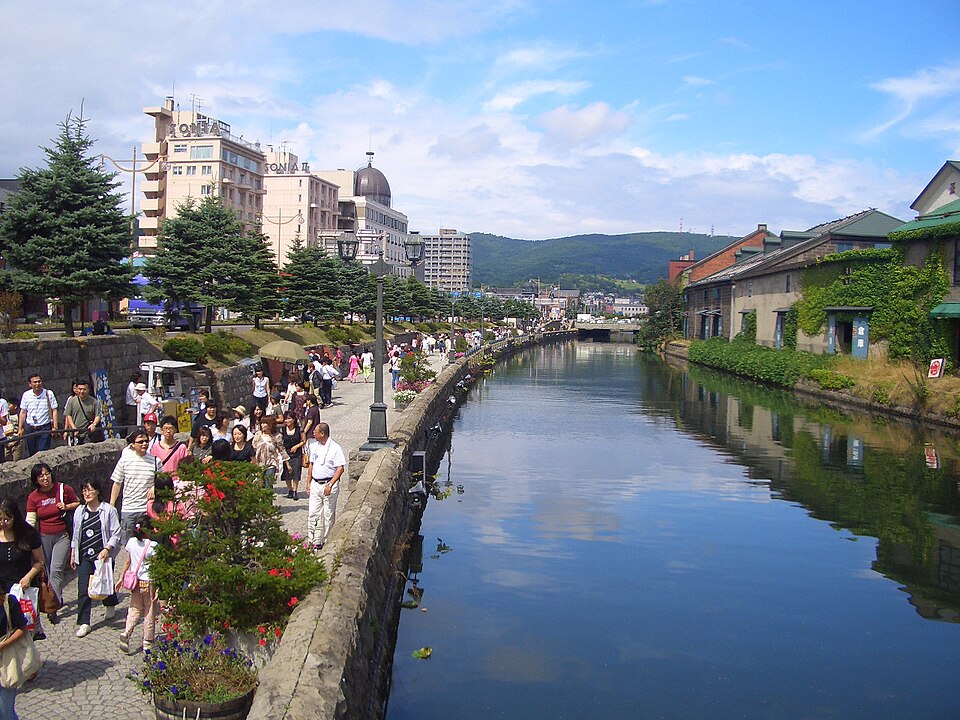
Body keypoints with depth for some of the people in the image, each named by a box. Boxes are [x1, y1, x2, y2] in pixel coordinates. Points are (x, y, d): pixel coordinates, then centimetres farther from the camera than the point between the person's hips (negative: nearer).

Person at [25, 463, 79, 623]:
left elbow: (79, 504, 10)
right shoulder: (33, 497, 1)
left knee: (56, 569, -14)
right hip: (44, 537, 3)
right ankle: (57, 597, 29)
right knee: (48, 572, 9)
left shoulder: (64, 489, -4)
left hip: (62, 536, -3)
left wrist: (66, 507, -10)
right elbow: (30, 521, -2)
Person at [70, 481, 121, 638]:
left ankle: (110, 605, 41)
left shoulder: (108, 510, -4)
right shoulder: (79, 511, 10)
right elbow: (75, 535, 18)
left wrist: (107, 550, -18)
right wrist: (73, 555, 16)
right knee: (83, 589, -4)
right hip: (84, 557, 3)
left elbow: (116, 534, -6)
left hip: (103, 556, -3)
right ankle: (83, 623, 0)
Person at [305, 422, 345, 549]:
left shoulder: (335, 448, -10)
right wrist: (308, 483, 13)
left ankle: (326, 541, 13)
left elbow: (340, 468, -12)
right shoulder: (314, 446, 10)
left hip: (329, 484, -5)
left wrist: (330, 485, -18)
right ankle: (312, 541, 7)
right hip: (315, 484, 5)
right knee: (312, 513, 2)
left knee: (328, 515, 3)